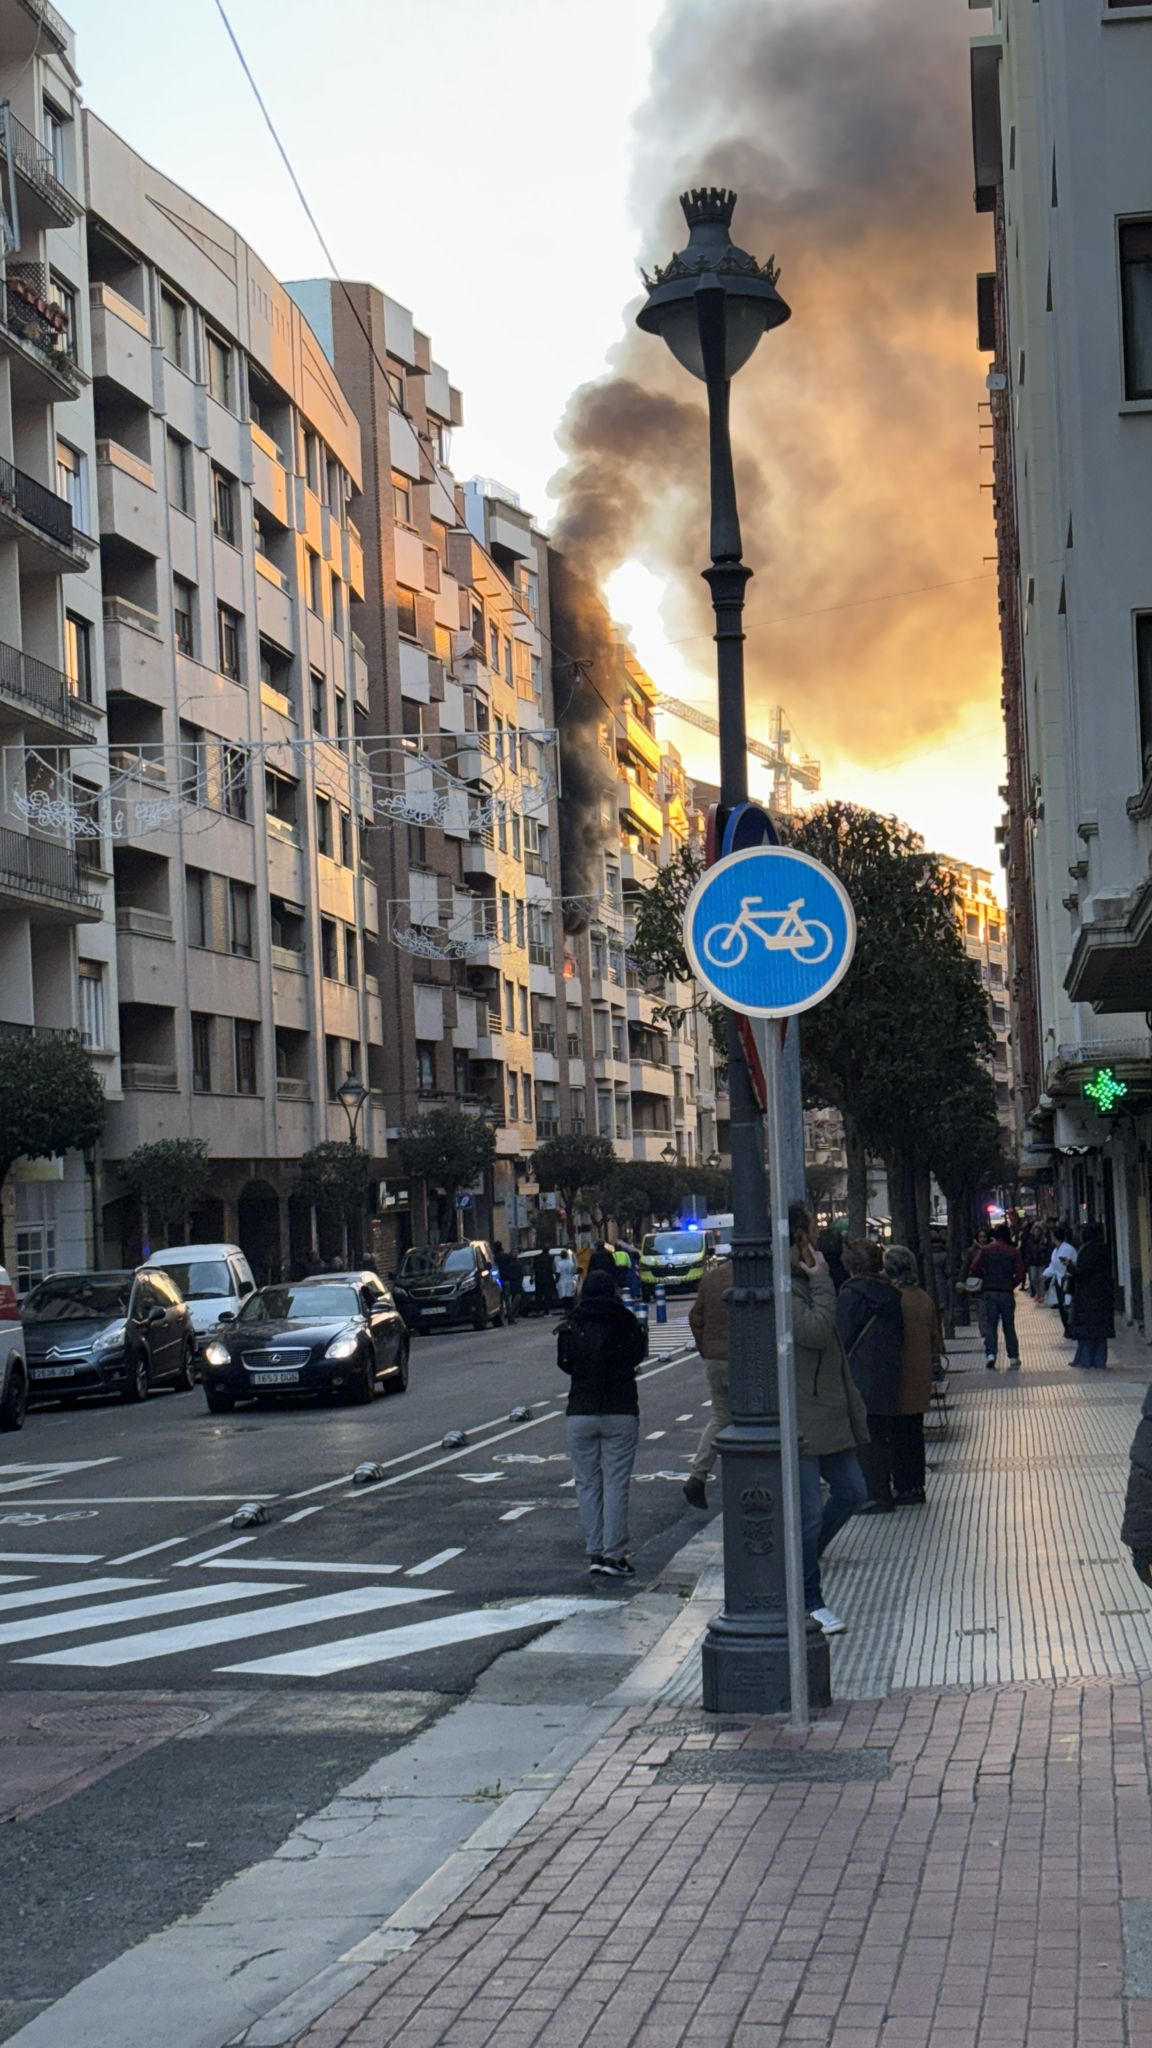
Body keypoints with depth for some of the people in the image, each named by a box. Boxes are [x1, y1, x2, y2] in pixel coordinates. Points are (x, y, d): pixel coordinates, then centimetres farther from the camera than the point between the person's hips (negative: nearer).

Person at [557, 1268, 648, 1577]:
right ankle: (613, 1554, -3)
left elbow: (564, 1363, 9)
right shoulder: (625, 1323, -4)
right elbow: (640, 1353, 7)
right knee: (616, 1484, 0)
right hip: (621, 1413, -1)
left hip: (581, 1413, 1)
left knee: (587, 1484, 9)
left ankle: (594, 1551, 8)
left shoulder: (571, 1327, 0)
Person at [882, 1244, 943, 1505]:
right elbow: (936, 1337, 13)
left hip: (900, 1375, -7)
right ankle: (916, 1486, 19)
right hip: (921, 1376, 7)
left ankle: (903, 1488, 1)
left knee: (899, 1433, -1)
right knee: (915, 1432, 15)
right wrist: (933, 1364, 22)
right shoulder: (925, 1299, 6)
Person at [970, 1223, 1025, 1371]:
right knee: (1009, 1326, 10)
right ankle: (1013, 1358, 12)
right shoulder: (1013, 1252, -2)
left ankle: (990, 1354, -14)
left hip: (989, 1292, 0)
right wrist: (1011, 1285, 8)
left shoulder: (984, 1250, 1)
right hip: (1007, 1292, 0)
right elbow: (1020, 1274, -7)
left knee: (990, 1325, 3)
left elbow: (975, 1269, -3)